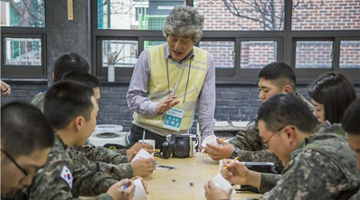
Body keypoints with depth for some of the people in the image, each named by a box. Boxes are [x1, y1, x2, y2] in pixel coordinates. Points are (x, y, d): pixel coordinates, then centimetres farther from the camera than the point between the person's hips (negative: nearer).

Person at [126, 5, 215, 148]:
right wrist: (156, 108, -21)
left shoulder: (206, 61, -1)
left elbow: (206, 106, 3)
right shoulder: (149, 56, -7)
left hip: (181, 138, 2)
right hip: (146, 135, -2)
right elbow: (133, 96, -3)